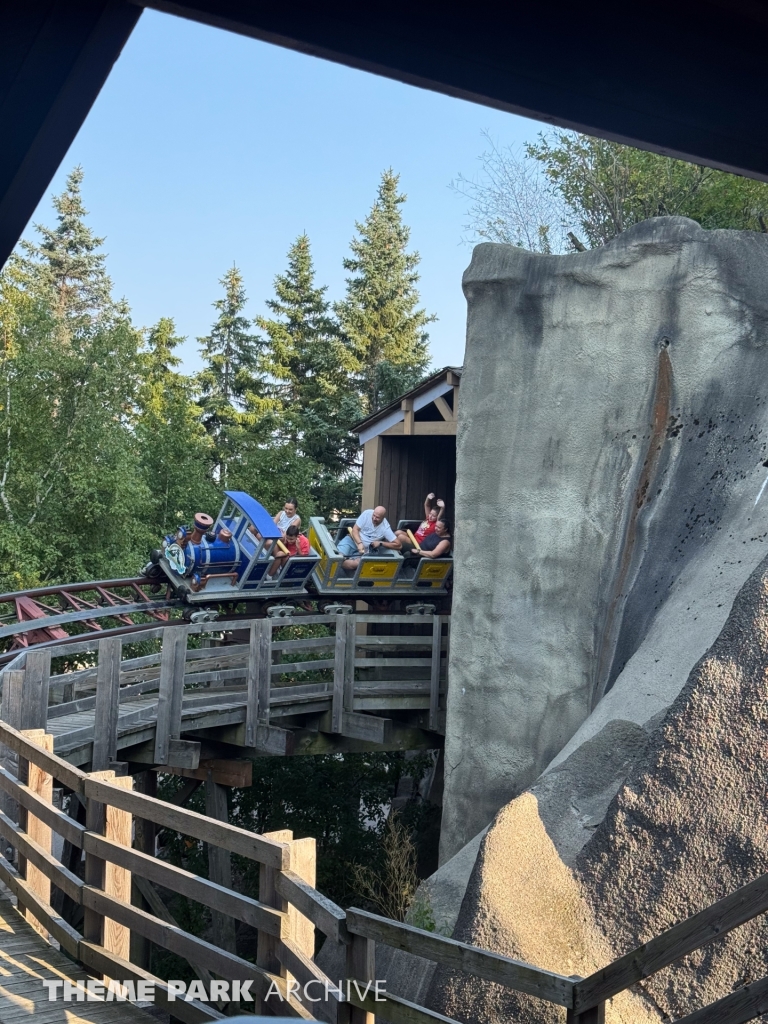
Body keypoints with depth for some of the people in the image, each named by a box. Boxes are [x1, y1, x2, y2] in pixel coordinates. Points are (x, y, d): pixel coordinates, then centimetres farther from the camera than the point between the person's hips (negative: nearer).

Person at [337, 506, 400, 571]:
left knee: (356, 563, -30)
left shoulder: (385, 528, -17)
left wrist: (380, 543, -22)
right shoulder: (367, 513, -16)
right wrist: (359, 543, -27)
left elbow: (397, 545, -17)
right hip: (354, 539, 0)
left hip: (366, 549, 0)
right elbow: (355, 529, -11)